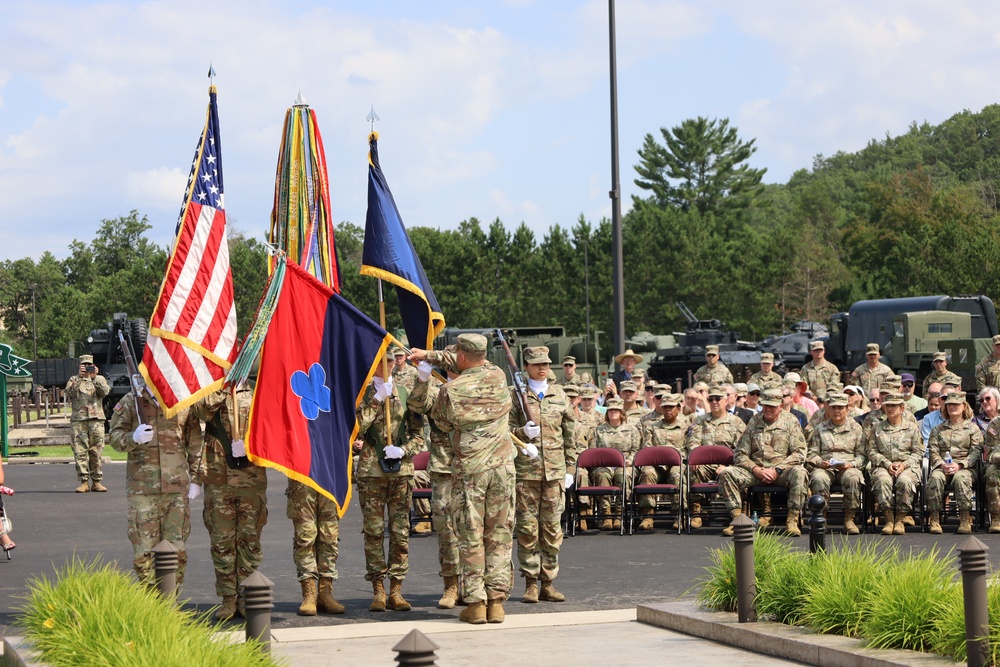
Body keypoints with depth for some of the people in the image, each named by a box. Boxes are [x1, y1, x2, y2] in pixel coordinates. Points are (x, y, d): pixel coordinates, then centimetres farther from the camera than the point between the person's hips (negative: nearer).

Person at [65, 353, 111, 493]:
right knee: (80, 451, -6)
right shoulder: (74, 380, 15)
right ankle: (84, 482, -4)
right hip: (78, 420, 0)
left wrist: (94, 377, -12)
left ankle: (97, 481, 5)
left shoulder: (99, 379, 16)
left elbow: (105, 391, -3)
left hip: (96, 419, 0)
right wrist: (80, 377, -12)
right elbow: (69, 392, -5)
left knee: (96, 451, 0)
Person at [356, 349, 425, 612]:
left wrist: (403, 450, -6)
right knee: (374, 531, -2)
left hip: (402, 469, 2)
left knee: (400, 531, 1)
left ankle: (396, 591, 6)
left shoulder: (404, 393, 12)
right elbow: (355, 428, -12)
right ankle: (378, 591, 4)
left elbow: (418, 432, 12)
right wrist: (376, 400, -13)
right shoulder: (362, 393, 4)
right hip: (371, 470, -2)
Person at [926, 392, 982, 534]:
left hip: (966, 467, -2)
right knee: (935, 477, -34)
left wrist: (959, 465, -15)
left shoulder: (973, 428, 13)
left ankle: (965, 519, -36)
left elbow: (975, 452, 1)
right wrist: (942, 465, -12)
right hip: (942, 467, 2)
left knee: (960, 478, -38)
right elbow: (933, 451, 9)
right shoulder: (938, 429, 20)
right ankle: (934, 519, -32)